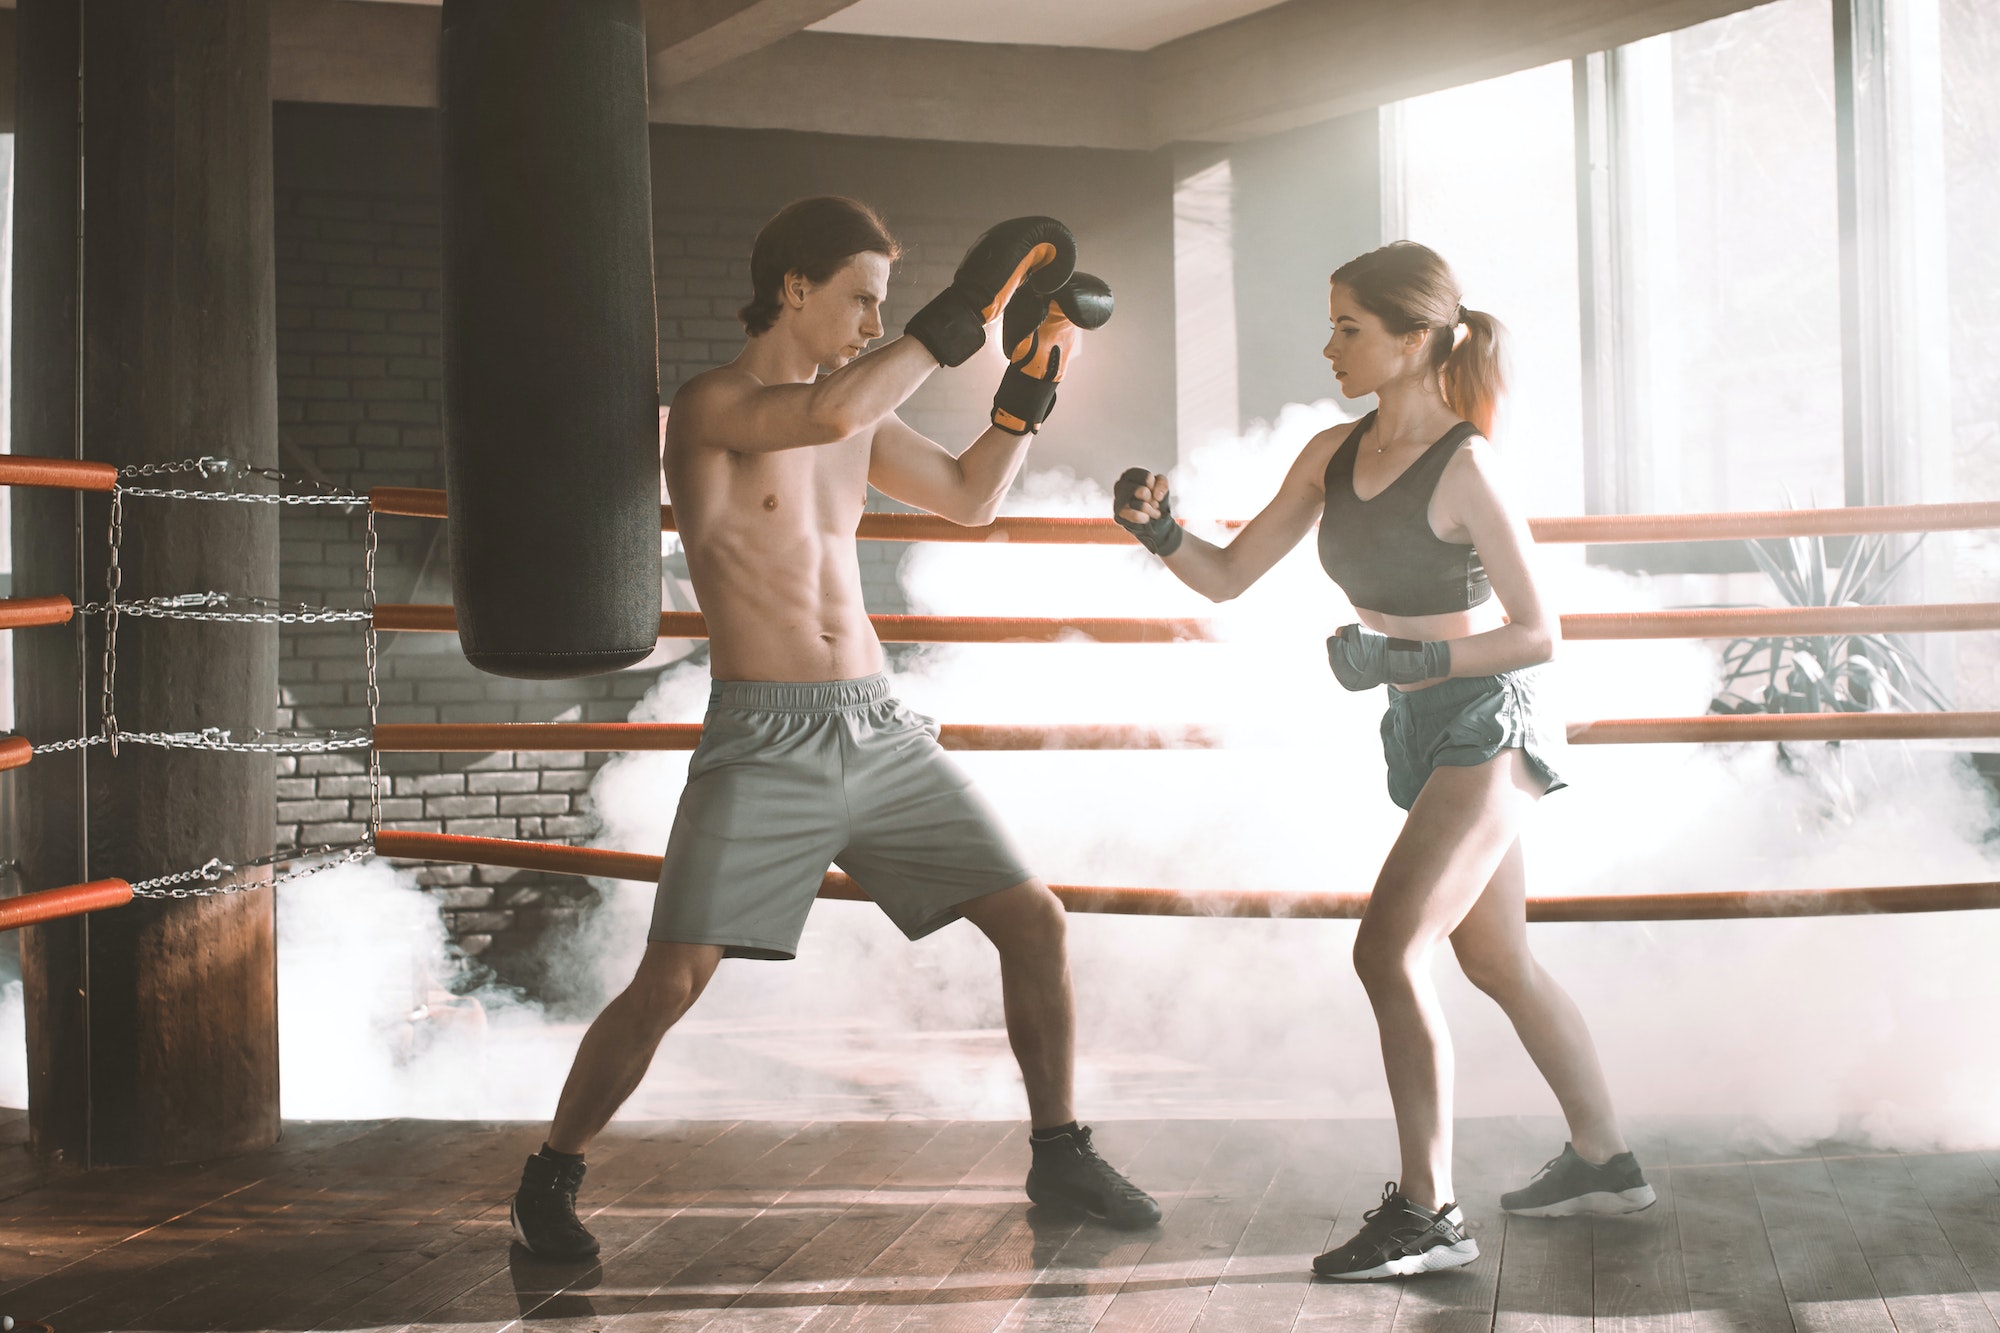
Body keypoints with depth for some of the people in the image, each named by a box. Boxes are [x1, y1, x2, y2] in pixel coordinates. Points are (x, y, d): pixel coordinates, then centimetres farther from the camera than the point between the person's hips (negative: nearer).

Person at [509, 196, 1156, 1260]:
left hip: (879, 727, 7)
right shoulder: (709, 405, -8)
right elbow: (828, 414, -28)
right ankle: (551, 1179, 10)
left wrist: (1029, 381, 10)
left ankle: (1058, 1154, 20)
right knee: (670, 981, -12)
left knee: (1034, 921, 3)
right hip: (764, 742, -6)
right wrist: (964, 311, -22)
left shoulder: (859, 415, 13)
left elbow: (971, 497, 23)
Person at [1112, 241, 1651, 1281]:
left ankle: (1427, 1212, -8)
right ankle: (1603, 1162, 36)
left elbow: (1538, 634, -16)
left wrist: (1406, 660, -25)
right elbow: (1226, 578, 3)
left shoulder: (1465, 467, -20)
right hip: (1423, 730, 9)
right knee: (1498, 963, 19)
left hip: (1492, 721, -9)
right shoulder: (1332, 457, 1)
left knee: (1387, 952, -17)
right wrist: (1158, 531, -16)